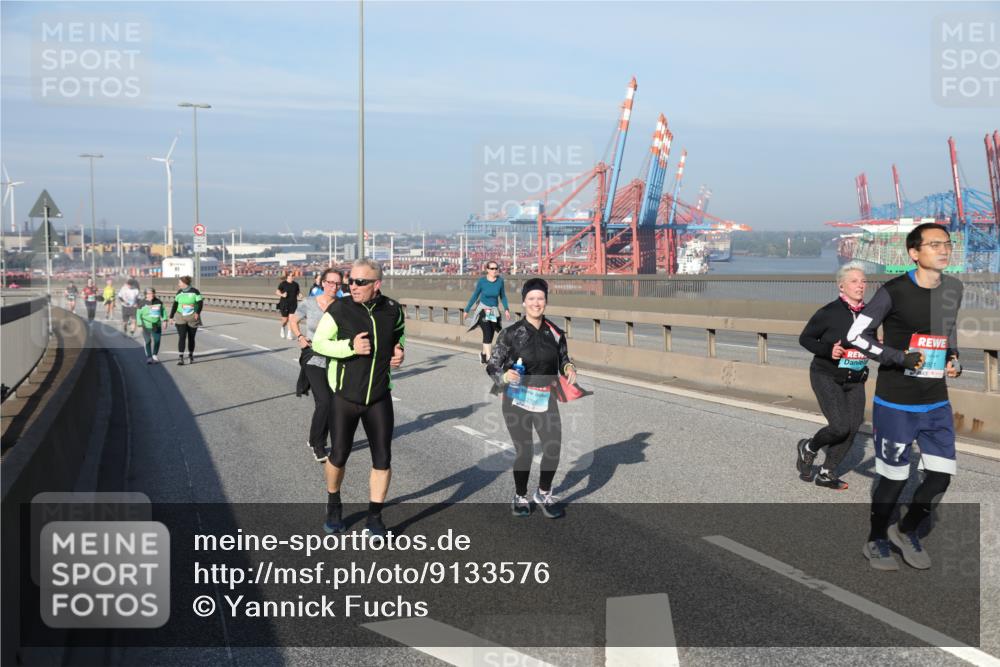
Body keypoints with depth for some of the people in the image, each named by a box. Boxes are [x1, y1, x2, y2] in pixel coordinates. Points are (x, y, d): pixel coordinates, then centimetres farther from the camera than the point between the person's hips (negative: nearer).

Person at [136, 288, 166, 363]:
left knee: (157, 340, 1)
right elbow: (139, 314, -3)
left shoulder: (158, 302, 2)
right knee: (147, 341, 0)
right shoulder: (143, 303, -7)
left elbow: (163, 311, 13)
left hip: (157, 325, 2)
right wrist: (140, 325, -9)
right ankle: (149, 357, 12)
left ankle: (154, 355, 21)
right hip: (146, 326, -2)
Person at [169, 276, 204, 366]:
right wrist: (171, 317, 9)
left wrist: (197, 313, -26)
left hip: (192, 318, -2)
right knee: (182, 337, -11)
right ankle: (180, 357, -14)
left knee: (191, 338, 8)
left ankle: (190, 356, 25)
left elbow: (200, 303, -10)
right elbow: (175, 305, 11)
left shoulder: (195, 292, -6)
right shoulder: (179, 292, 5)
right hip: (181, 318, 2)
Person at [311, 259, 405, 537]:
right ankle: (333, 506, 37)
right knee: (338, 456, 9)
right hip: (345, 396, -2)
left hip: (379, 397, 2)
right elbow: (318, 343, -7)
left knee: (382, 459, 4)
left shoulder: (392, 310, -4)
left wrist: (399, 348, -2)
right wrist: (350, 346, -22)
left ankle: (374, 518, 20)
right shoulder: (339, 309, -14)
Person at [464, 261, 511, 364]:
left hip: (494, 311, 3)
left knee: (491, 335, 9)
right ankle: (489, 358, -17)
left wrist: (506, 309, -3)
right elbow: (475, 295, 2)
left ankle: (483, 353, 33)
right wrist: (466, 309, 5)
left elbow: (503, 296, 7)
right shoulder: (482, 281, -10)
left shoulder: (500, 281, -6)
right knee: (487, 333, -16)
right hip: (483, 310, -3)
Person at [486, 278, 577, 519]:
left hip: (546, 399, 3)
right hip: (517, 400, -3)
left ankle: (543, 494, 22)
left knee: (553, 447, -5)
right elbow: (492, 366, -4)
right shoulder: (511, 333, -6)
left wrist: (569, 367, -7)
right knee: (525, 451, 1)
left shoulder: (555, 333, 4)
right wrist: (504, 375, -25)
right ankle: (521, 497, 27)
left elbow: (563, 359, 16)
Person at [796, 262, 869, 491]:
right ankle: (808, 448, 16)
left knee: (852, 427, 0)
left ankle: (826, 473, 16)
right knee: (840, 426, -16)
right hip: (827, 377, -5)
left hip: (855, 380, 5)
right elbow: (804, 338, -6)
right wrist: (828, 350, -22)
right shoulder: (829, 312, -15)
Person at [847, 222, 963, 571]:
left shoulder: (954, 289, 4)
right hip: (895, 404, -5)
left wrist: (953, 358, 4)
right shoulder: (894, 291, -15)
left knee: (942, 474, 3)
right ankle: (876, 541, 27)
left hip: (936, 403, 6)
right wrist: (901, 358, -20)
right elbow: (856, 335, -13)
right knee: (894, 476, 3)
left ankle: (907, 530, 29)